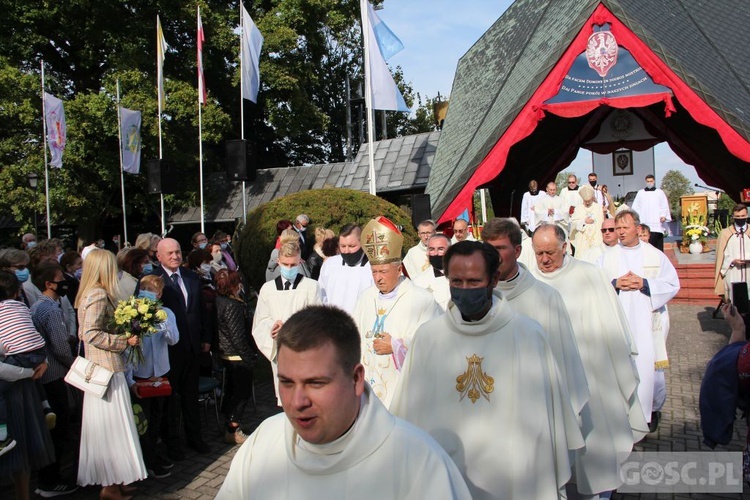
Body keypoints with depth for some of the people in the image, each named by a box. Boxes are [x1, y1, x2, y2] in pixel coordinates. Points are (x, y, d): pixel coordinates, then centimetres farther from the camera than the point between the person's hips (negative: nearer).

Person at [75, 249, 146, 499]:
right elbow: (92, 334, -23)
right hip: (107, 368, -10)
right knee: (112, 425, -1)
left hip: (98, 368, 10)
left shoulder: (88, 293, 12)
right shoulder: (99, 294, -17)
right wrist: (124, 340, -17)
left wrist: (121, 336, 13)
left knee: (105, 426, 15)